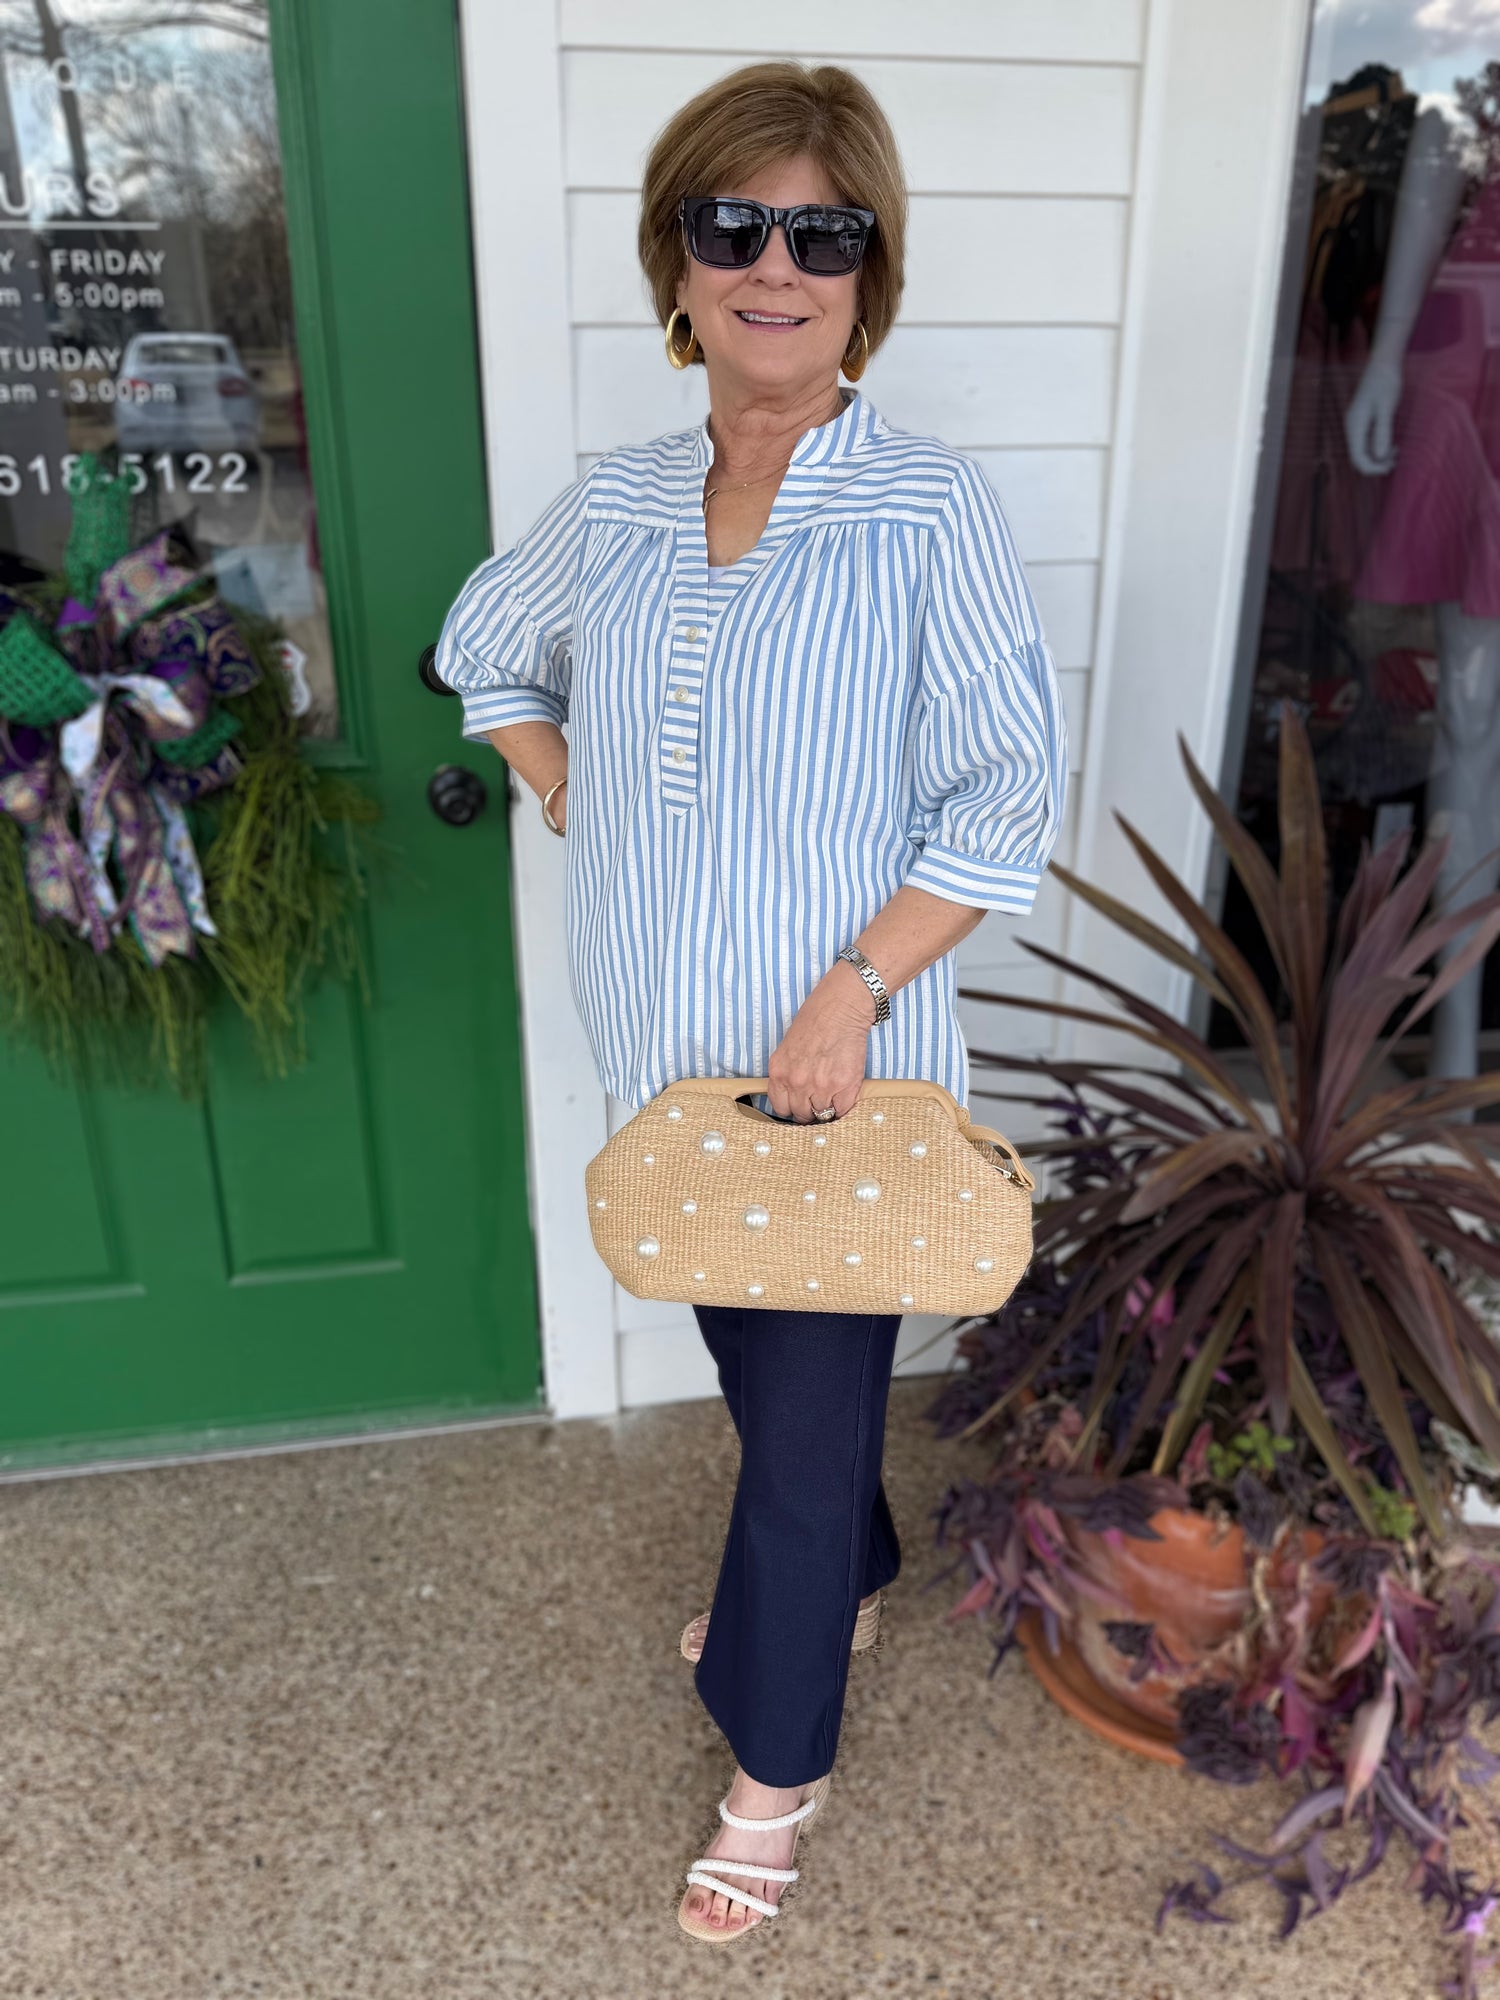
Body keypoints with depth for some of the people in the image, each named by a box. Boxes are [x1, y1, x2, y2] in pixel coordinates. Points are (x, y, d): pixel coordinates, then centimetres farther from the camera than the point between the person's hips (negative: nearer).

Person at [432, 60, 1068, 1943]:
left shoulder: (930, 510, -12)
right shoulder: (611, 505, 2)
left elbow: (1009, 797, -13)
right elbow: (488, 646, 21)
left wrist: (853, 993, -19)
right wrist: (570, 800, 7)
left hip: (848, 1075, -5)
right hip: (671, 1058, 5)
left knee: (806, 1418, 9)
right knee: (759, 1365, 25)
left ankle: (776, 1762, 36)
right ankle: (842, 1577, 56)